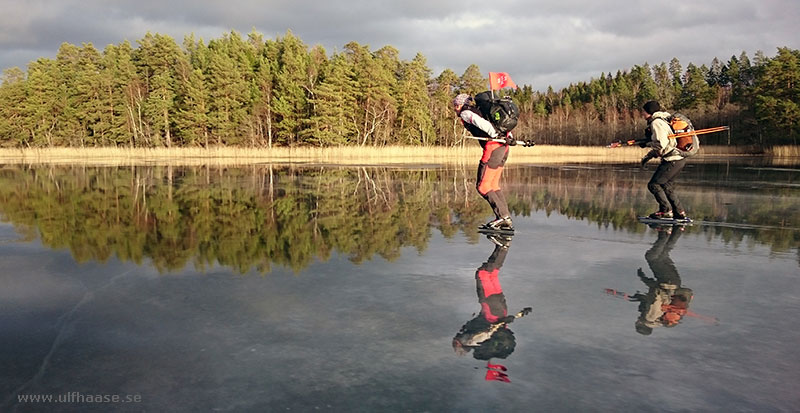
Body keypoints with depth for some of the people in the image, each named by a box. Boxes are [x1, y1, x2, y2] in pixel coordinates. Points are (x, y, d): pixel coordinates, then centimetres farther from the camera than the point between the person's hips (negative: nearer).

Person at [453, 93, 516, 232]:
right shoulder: (477, 111, 27)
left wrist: (497, 136, -24)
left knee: (482, 186, -2)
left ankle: (503, 216, -7)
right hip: (503, 147, 9)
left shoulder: (465, 113, 2)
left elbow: (481, 122, -17)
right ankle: (507, 221, 13)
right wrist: (509, 137, 12)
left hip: (493, 147, -9)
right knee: (493, 185, 15)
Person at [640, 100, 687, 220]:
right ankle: (680, 213, 19)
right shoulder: (661, 120, 18)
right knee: (666, 186, 16)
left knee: (654, 184, -7)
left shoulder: (656, 122, -14)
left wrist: (647, 144, -6)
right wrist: (649, 155, 17)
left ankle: (666, 211, -4)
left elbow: (661, 144, -22)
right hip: (679, 159, 10)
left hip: (672, 160, -10)